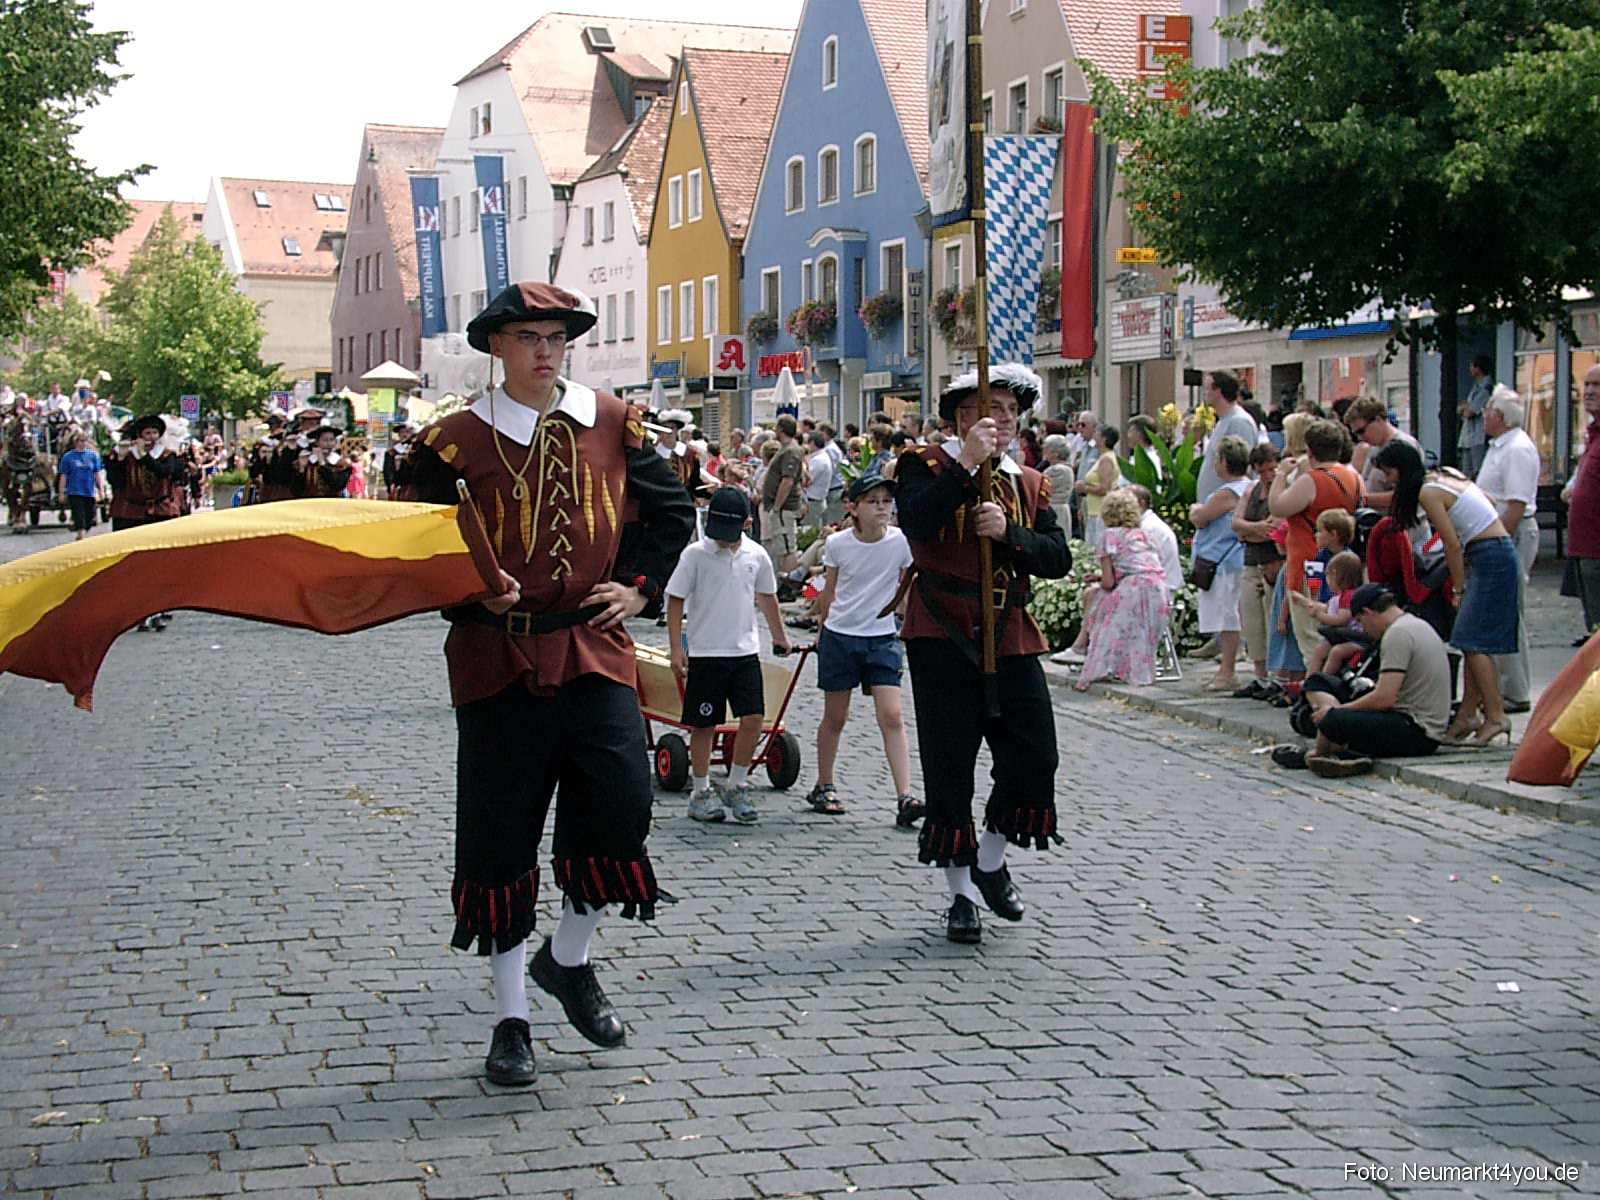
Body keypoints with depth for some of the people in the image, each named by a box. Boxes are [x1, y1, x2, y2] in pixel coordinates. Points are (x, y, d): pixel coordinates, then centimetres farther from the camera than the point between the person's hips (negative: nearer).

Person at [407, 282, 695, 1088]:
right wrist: (470, 594, -16)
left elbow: (671, 510, 18)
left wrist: (639, 587, 5)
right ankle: (511, 1019, 16)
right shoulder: (456, 439, -1)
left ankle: (568, 960, 17)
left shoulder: (612, 423, 8)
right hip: (498, 656, -2)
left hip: (595, 650, 2)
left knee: (620, 802, -11)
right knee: (499, 838, 2)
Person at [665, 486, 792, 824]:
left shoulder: (756, 555, 2)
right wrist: (677, 649, -9)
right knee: (704, 724, 4)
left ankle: (737, 786, 10)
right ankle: (700, 793, 16)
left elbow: (767, 596, 18)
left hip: (745, 651, 3)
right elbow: (675, 600, -4)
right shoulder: (695, 554, -8)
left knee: (753, 718, -6)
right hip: (705, 654, -3)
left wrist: (779, 635, 28)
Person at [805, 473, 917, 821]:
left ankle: (905, 797, -12)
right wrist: (823, 629, 15)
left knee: (892, 716, -10)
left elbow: (903, 589, 6)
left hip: (882, 638, 0)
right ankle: (823, 787, 26)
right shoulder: (837, 544, -8)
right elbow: (829, 592, 7)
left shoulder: (902, 542, -9)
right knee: (835, 717, 9)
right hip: (839, 635, 0)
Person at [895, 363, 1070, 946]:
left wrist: (1007, 532, -13)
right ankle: (961, 893, 13)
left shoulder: (1029, 484, 14)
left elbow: (1058, 558, 3)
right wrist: (967, 462, -21)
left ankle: (990, 858, 24)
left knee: (1034, 757, -2)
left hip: (1011, 637, 4)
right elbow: (915, 522, -21)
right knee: (949, 768, 0)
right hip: (942, 637, -4)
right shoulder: (927, 466, 0)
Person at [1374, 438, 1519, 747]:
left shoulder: (1428, 492, -12)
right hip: (1501, 551, 10)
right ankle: (1468, 714, 9)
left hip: (1490, 558, -10)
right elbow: (1489, 502, 21)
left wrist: (1459, 589, -6)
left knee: (1473, 641, -11)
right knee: (1470, 641, 8)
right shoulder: (1449, 475, 14)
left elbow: (1452, 545, -13)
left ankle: (1496, 717, -13)